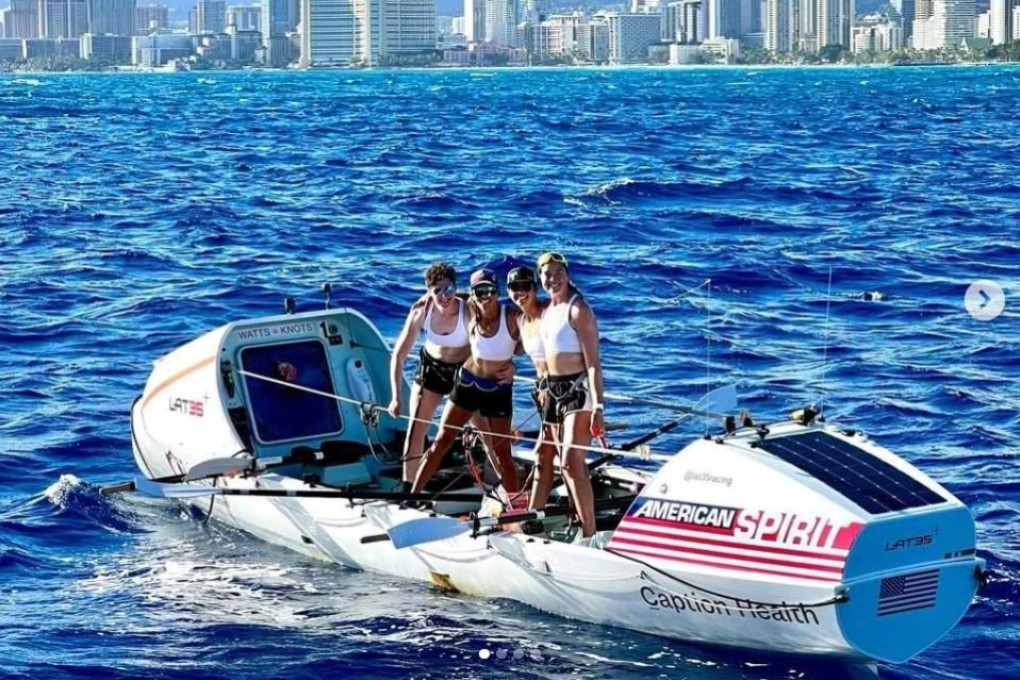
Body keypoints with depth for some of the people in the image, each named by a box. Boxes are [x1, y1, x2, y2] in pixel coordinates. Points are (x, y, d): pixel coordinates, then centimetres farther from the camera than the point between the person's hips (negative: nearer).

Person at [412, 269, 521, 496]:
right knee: (441, 441, 5)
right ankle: (413, 494, 11)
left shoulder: (511, 318, -19)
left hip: (499, 389, -3)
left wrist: (511, 363, -12)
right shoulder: (470, 312, -10)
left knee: (501, 452, 3)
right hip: (468, 382, 3)